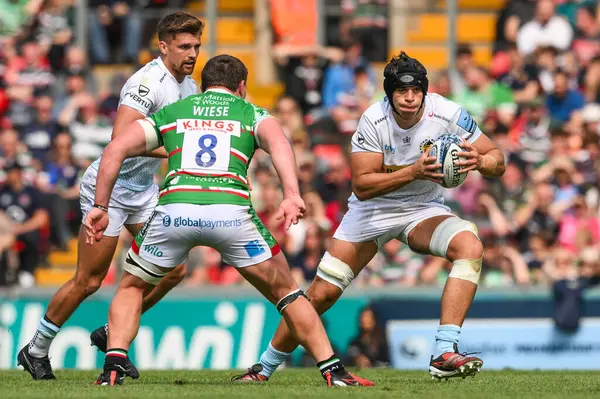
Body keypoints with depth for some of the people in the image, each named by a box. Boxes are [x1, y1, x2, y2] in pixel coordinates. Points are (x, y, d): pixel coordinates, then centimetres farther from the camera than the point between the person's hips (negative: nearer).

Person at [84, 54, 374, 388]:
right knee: (285, 291, 19)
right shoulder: (252, 113, 23)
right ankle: (334, 371, 13)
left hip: (174, 208, 1)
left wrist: (101, 207, 17)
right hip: (232, 211, -1)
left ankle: (113, 368, 6)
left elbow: (115, 150, 15)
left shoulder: (171, 113, 28)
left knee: (131, 288, 26)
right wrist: (292, 195, -15)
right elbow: (278, 142, -2)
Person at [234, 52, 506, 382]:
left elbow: (497, 161, -13)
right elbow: (361, 185, -27)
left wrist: (479, 161, -38)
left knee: (470, 246, -30)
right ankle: (265, 366, 18)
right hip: (372, 209, -1)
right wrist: (414, 172, -40)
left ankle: (444, 355, -33)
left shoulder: (448, 114, -20)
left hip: (423, 209, 1)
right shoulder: (373, 121, -23)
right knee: (321, 293, -4)